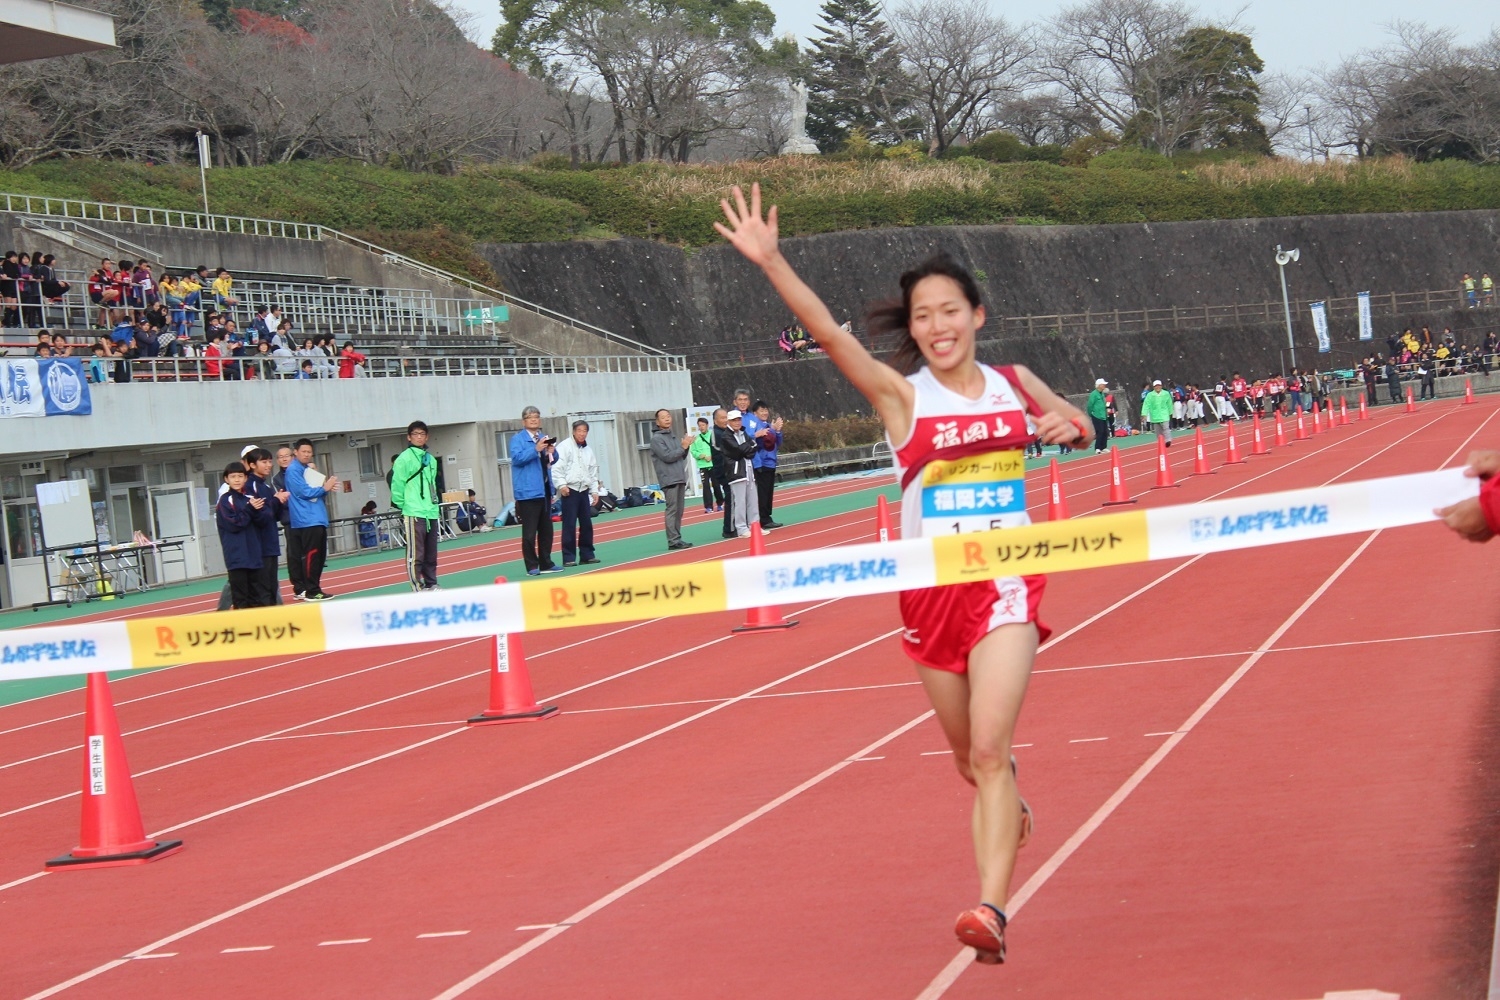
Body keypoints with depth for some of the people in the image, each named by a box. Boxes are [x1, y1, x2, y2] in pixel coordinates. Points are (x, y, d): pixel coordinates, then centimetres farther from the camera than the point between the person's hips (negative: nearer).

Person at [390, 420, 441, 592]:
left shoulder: (431, 459, 15)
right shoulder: (404, 459, -7)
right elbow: (397, 485, -9)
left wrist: (434, 504, 12)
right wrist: (402, 505, -5)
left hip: (431, 513, 7)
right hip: (413, 513, -7)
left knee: (431, 553, 13)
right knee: (415, 554, -7)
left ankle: (431, 584, 21)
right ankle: (417, 588, -5)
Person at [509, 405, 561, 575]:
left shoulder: (543, 438, 17)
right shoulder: (517, 439, -6)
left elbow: (553, 460, 22)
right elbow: (517, 458, -19)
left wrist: (552, 451, -1)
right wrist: (536, 449, -28)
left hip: (544, 490, 7)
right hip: (528, 491, -7)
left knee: (546, 530, 12)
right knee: (529, 532, -6)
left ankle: (546, 564, 19)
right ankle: (532, 566, -2)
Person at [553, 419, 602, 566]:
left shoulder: (589, 451, 15)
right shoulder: (564, 447, -6)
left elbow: (593, 472, 20)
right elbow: (557, 468, -12)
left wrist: (595, 490, 13)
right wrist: (561, 484, -19)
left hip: (583, 490, 7)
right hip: (569, 490, -6)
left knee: (587, 524, 8)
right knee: (569, 525, -7)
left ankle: (586, 554, 18)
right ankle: (569, 557, -4)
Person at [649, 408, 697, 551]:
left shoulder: (673, 436, 19)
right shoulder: (656, 439, -6)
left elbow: (682, 457, 19)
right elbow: (667, 456, -15)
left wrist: (686, 446, 2)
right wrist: (683, 447, -11)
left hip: (680, 478, 8)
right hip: (669, 479, -8)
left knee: (679, 511, 8)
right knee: (672, 510, -12)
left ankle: (676, 538, 11)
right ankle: (673, 540, -14)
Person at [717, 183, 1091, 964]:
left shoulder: (1015, 385, 5)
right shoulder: (899, 394, -3)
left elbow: (1078, 423, 24)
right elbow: (827, 332, -18)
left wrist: (1065, 429, 0)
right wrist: (769, 261, -31)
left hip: (1006, 582, -1)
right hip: (933, 587, 1)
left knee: (990, 749, -16)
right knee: (969, 760, 14)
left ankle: (990, 907, -21)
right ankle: (1011, 814, 47)